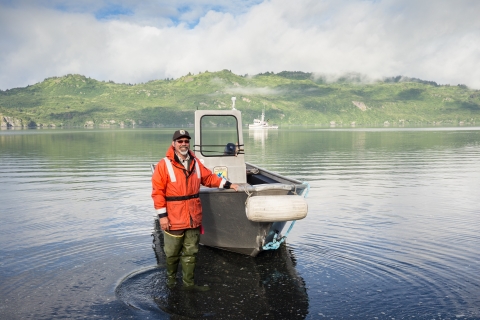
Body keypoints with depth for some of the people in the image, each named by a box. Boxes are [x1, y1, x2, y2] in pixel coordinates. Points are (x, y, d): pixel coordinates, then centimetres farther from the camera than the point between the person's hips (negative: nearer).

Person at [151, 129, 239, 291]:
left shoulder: (195, 163, 7)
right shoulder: (164, 165, -10)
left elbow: (209, 177, 18)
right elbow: (158, 191, -11)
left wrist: (227, 184, 10)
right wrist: (162, 215, -14)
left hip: (193, 218, 5)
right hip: (174, 219, -4)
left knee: (190, 253, 13)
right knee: (172, 252, 12)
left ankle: (188, 282, 25)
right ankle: (171, 277, 36)